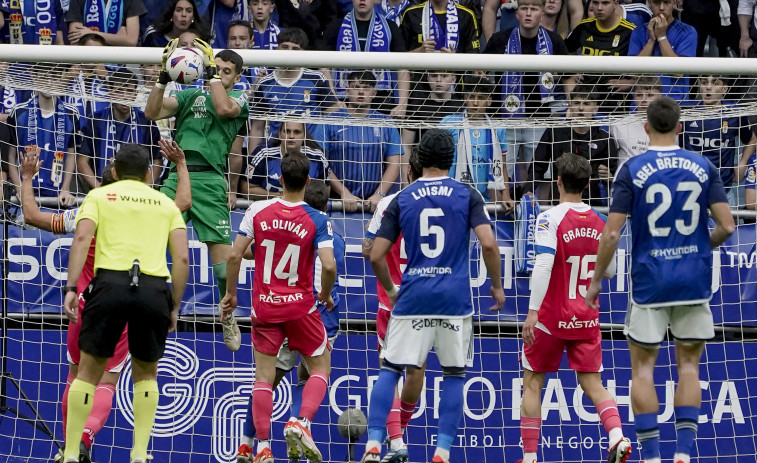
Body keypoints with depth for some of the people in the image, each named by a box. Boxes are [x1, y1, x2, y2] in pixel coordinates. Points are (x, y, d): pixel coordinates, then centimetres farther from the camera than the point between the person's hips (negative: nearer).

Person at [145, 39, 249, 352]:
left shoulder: (238, 98, 11)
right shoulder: (190, 96, 19)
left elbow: (224, 108, -12)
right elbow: (152, 112, 8)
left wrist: (212, 71, -6)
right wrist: (164, 77, -3)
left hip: (210, 181, -2)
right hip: (176, 177, 2)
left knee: (221, 252, -5)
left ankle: (229, 318, 12)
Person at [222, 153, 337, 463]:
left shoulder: (258, 211, -4)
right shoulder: (317, 220, -9)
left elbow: (234, 255, -5)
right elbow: (329, 266, -18)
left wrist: (230, 293, 8)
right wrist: (325, 294, 2)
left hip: (264, 306, 2)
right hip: (300, 306, -2)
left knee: (263, 376, 8)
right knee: (321, 367, 14)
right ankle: (301, 423, -9)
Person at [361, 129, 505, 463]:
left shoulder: (402, 200, 6)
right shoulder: (467, 195, 2)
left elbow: (376, 256, 4)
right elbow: (488, 244, -9)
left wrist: (390, 290, 20)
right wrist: (497, 286, 4)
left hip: (412, 298, 1)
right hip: (455, 298, -1)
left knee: (390, 369, 8)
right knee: (454, 373, 10)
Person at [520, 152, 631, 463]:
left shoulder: (551, 218, -13)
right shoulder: (599, 223, 4)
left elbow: (543, 266, -24)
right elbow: (609, 271, 15)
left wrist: (532, 312, -24)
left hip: (551, 318, -4)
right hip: (587, 320, 4)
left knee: (532, 383, 9)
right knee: (592, 383, 5)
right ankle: (616, 435, -20)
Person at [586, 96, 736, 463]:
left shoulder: (632, 170, -6)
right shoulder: (703, 167, 0)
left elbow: (611, 233, -10)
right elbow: (727, 226, -3)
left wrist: (596, 280, 2)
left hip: (649, 281, -2)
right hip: (694, 280, 2)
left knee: (642, 368, 8)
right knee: (688, 367, 11)